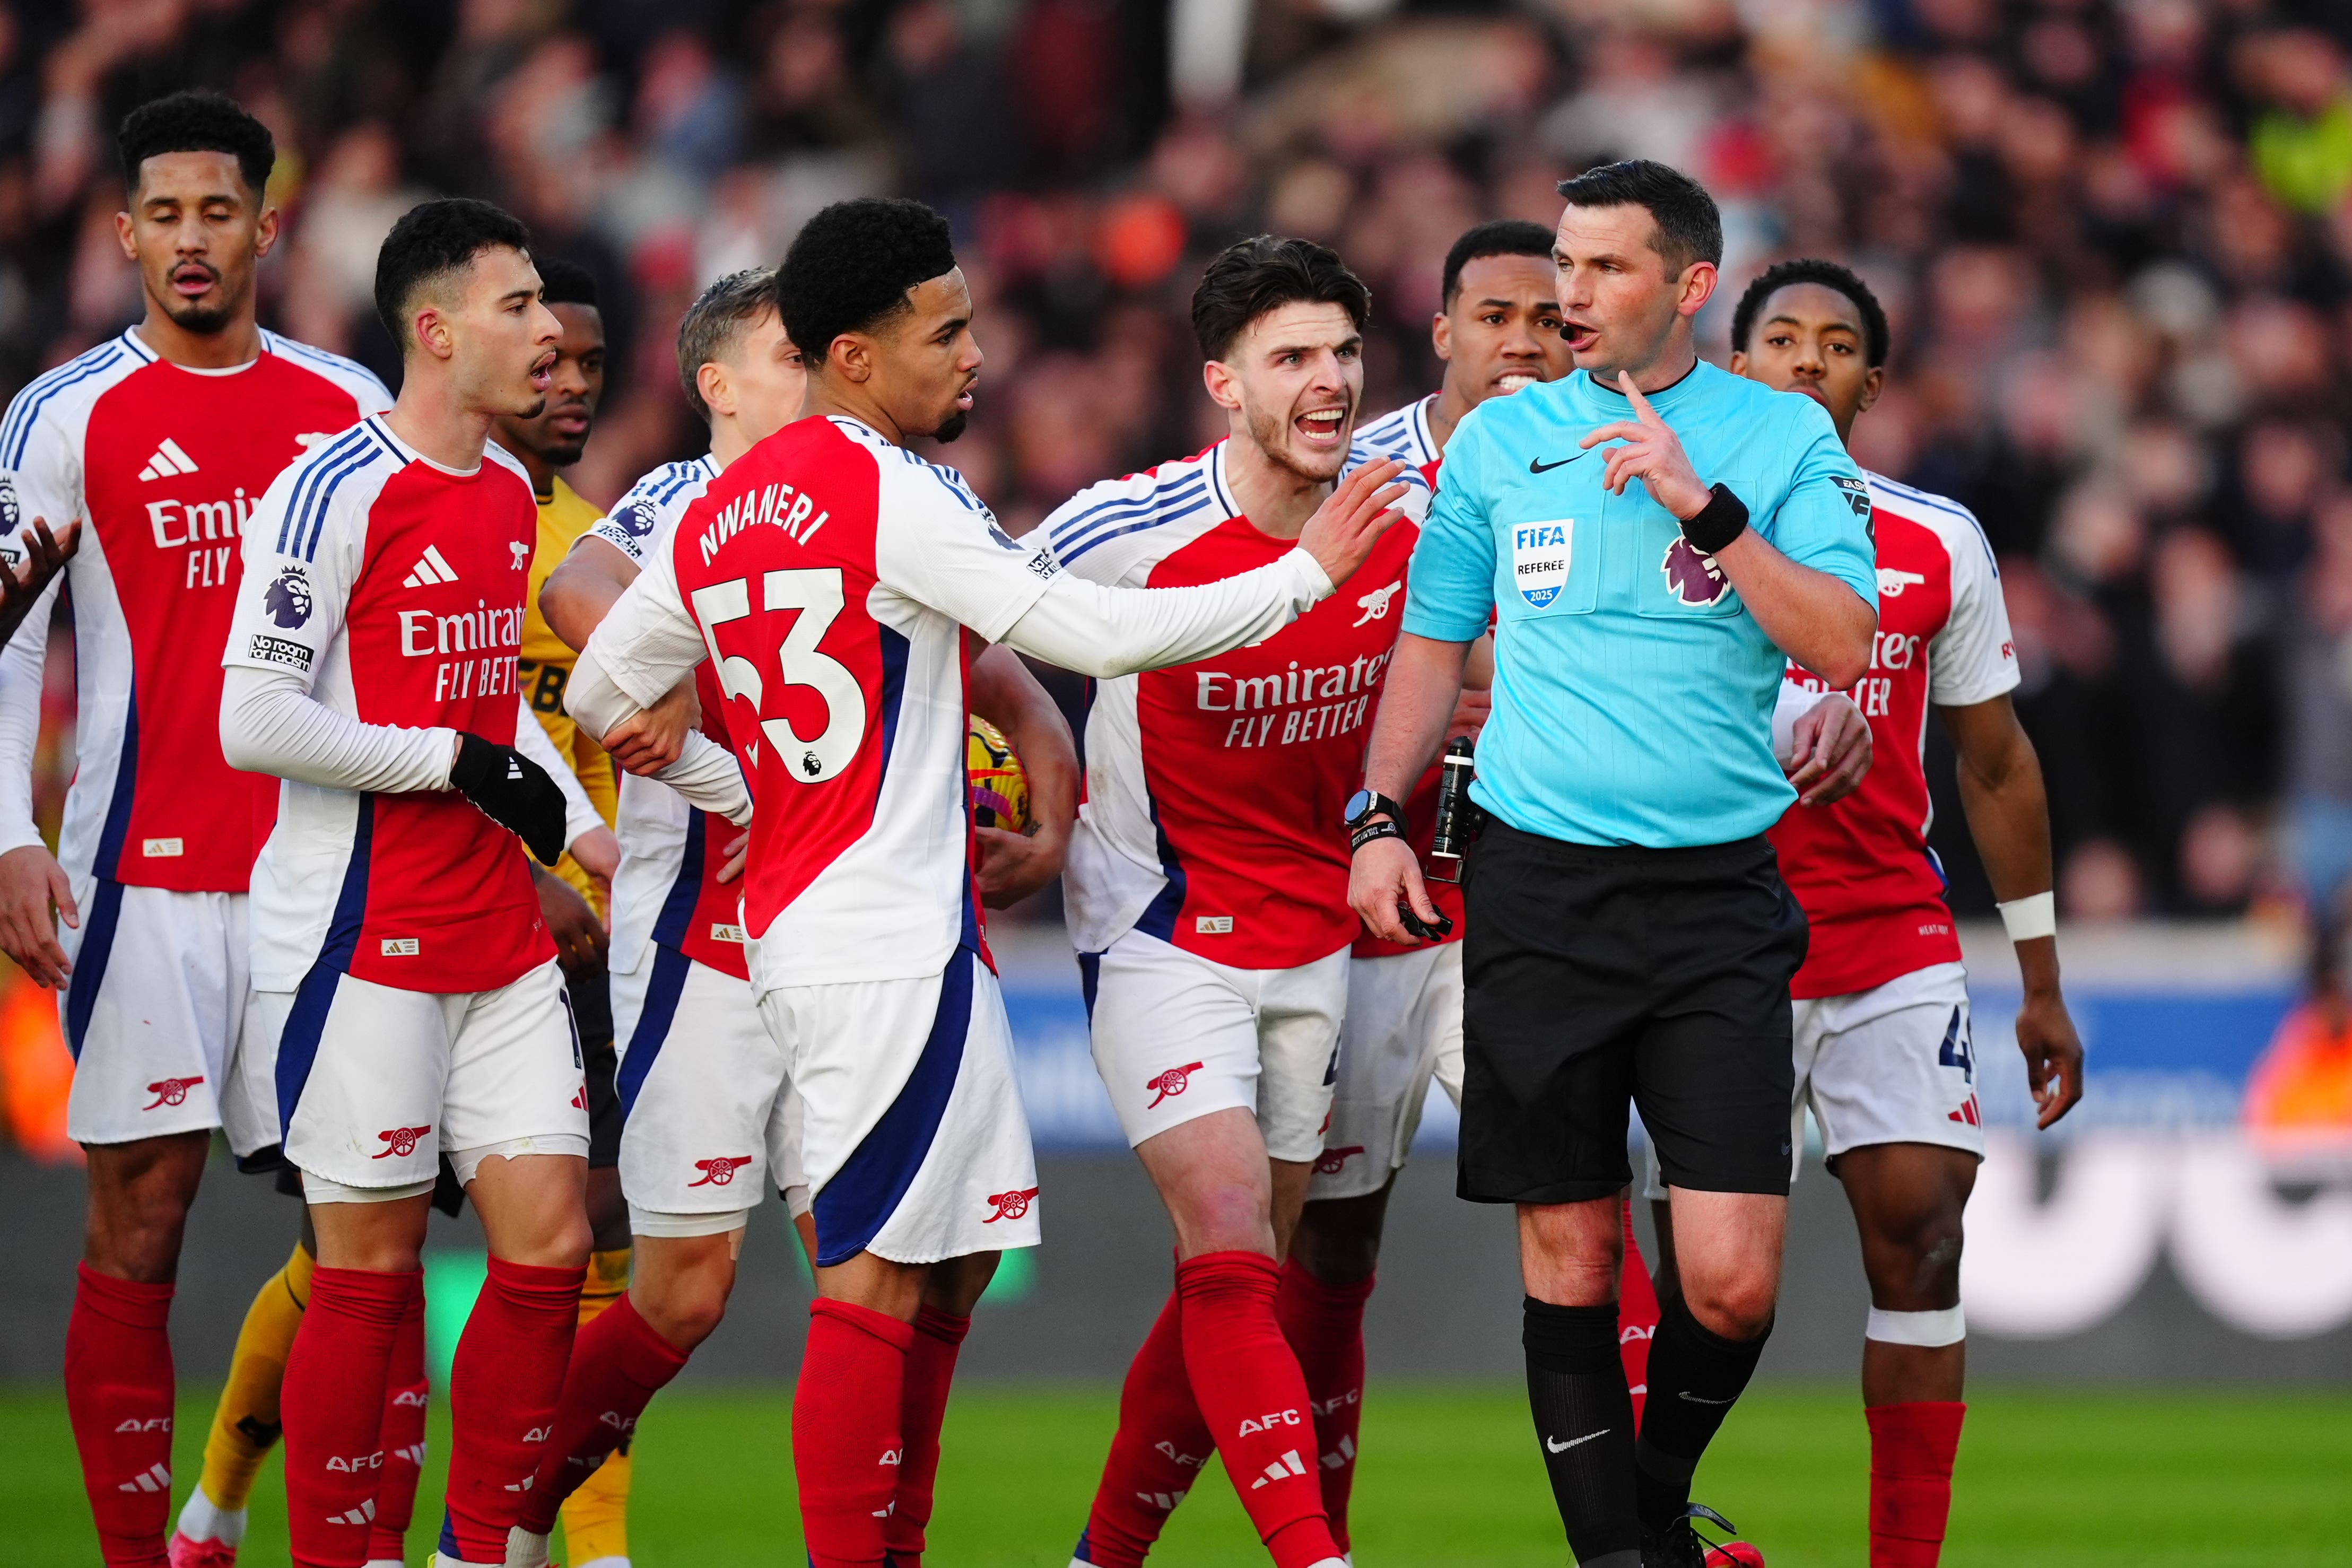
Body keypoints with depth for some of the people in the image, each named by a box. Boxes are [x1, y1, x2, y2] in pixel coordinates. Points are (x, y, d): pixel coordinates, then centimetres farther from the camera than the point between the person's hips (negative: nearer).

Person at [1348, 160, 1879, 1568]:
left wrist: (1705, 505, -15)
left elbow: (1843, 644, -8)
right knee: (1569, 1258, 0)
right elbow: (1436, 644, 18)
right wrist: (1381, 817, 8)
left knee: (1732, 1282, -8)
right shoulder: (1500, 439, 9)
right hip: (1539, 890, 2)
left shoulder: (1785, 438, 3)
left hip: (1718, 895, -2)